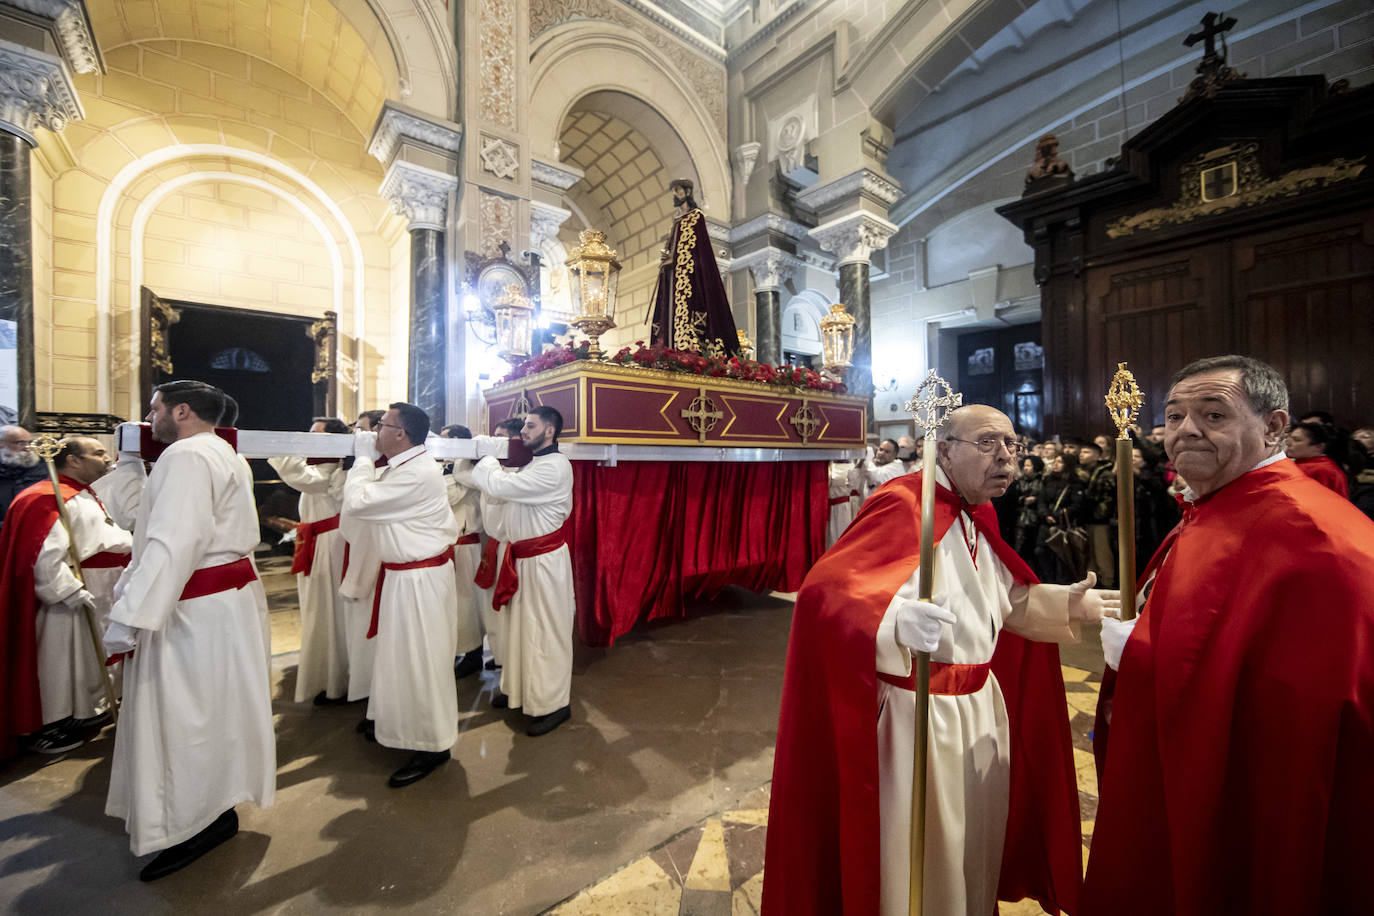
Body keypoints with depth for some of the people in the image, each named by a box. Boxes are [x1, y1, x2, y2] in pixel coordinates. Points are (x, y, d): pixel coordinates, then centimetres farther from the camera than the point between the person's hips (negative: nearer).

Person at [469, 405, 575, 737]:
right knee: (518, 626, 21)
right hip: (521, 557, 10)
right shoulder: (534, 464, 14)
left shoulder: (554, 467, -20)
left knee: (545, 631, 2)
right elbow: (500, 492, 14)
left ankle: (553, 704, 17)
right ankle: (519, 689, 40)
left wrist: (487, 461, -6)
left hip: (543, 560, -10)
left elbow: (499, 486, -24)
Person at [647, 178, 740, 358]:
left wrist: (673, 259, -11)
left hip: (689, 274, -7)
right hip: (672, 276, 8)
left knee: (686, 307, -19)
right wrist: (664, 257, 1)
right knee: (671, 312, -4)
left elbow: (700, 247, -7)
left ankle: (692, 350, -25)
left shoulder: (696, 216, 4)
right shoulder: (677, 222, 27)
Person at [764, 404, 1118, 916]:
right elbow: (825, 589, -34)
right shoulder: (903, 503, -23)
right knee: (916, 856, 13)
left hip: (981, 706, 8)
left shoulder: (979, 518, 6)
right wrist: (896, 619, -50)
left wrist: (1069, 603, 9)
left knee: (974, 842, 27)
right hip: (916, 715, -8)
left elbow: (1007, 601, 20)